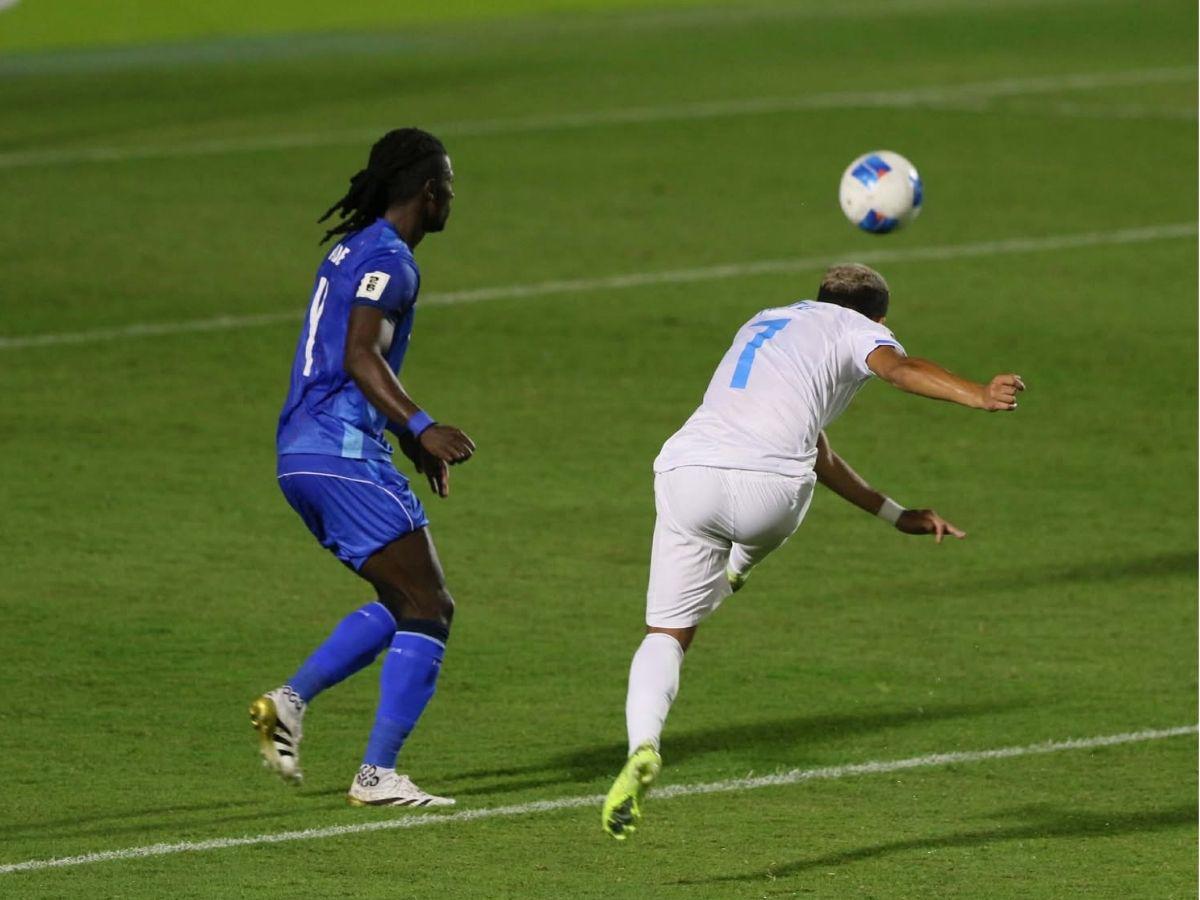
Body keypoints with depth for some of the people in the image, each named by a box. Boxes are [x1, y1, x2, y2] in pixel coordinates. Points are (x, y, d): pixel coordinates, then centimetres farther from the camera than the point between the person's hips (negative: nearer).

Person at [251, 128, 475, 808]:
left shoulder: (355, 249, 20)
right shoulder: (388, 259, -10)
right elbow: (360, 357, -22)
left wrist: (411, 438, 32)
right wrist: (421, 427, -29)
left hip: (301, 452, 10)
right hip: (343, 452, -10)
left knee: (405, 602, 18)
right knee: (426, 610, -5)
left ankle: (291, 699, 6)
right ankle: (378, 775, -9)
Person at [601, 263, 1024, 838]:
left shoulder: (766, 322, 39)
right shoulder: (858, 330, 19)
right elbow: (898, 368, -8)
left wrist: (896, 515, 42)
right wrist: (978, 396, -23)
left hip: (686, 471, 4)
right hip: (767, 486, -4)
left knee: (667, 633, 6)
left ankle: (642, 747, -18)